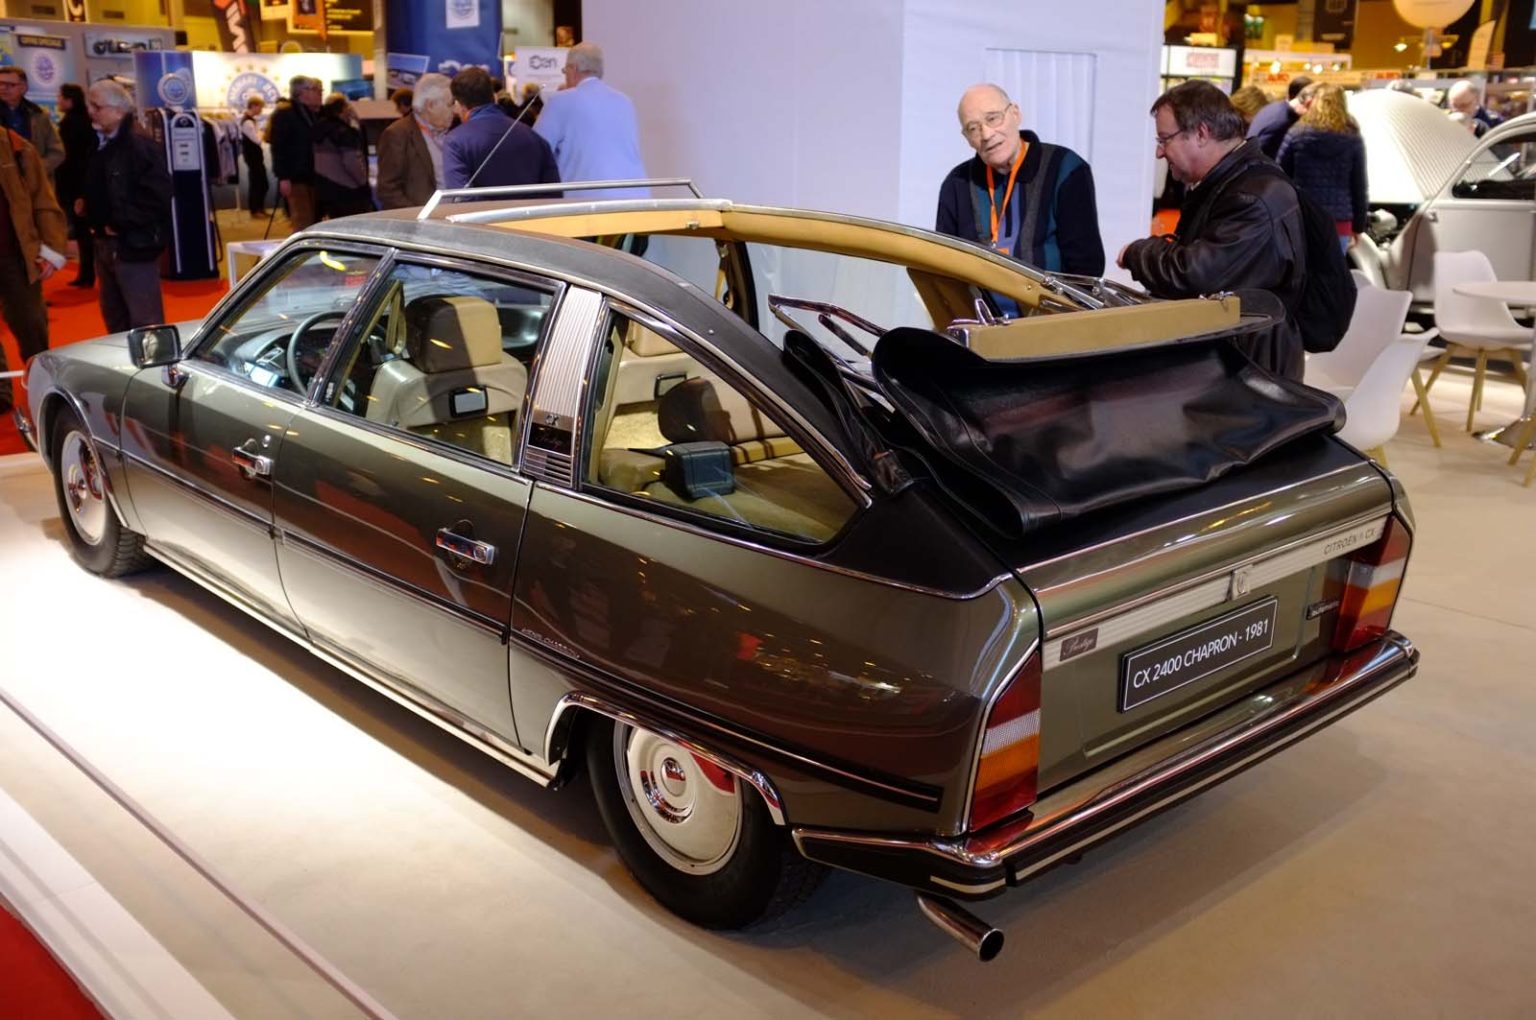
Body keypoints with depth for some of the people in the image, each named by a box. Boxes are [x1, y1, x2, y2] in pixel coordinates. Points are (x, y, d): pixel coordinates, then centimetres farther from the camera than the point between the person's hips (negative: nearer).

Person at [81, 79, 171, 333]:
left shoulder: (141, 146, -14)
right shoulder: (101, 146, 13)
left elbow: (158, 196, -22)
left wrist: (120, 223, -19)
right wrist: (87, 207, 6)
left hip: (134, 245, -9)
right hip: (105, 244, 9)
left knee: (145, 324, -3)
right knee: (114, 317, 18)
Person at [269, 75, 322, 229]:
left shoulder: (314, 113, 18)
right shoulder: (284, 114, -5)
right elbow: (278, 147, -12)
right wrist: (283, 177, -20)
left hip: (313, 177, 7)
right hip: (296, 178, -7)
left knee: (315, 223, 8)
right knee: (303, 226, -12)